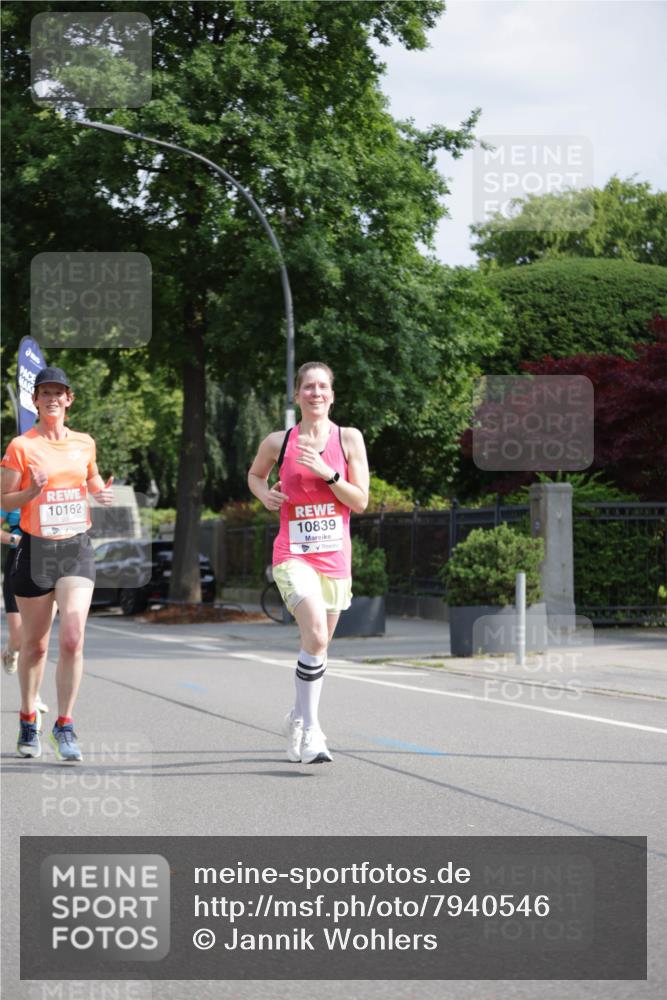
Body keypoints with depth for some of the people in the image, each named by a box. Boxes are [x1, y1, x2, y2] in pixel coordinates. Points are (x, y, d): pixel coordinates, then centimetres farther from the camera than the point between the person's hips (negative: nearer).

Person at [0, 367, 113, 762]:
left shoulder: (84, 443, 8)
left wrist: (104, 493, 3)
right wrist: (32, 490, -21)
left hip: (77, 549, 2)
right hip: (36, 550, -2)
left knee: (72, 639, -13)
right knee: (36, 644, 8)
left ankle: (65, 726, -4)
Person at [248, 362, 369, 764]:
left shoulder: (349, 439, 2)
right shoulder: (279, 442, 2)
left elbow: (360, 502, -2)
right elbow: (254, 475, 22)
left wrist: (327, 473, -15)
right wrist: (265, 494, 1)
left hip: (335, 557, 3)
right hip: (294, 554, -3)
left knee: (318, 645, 12)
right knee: (316, 635, -24)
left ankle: (299, 720, 33)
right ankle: (311, 730, -20)